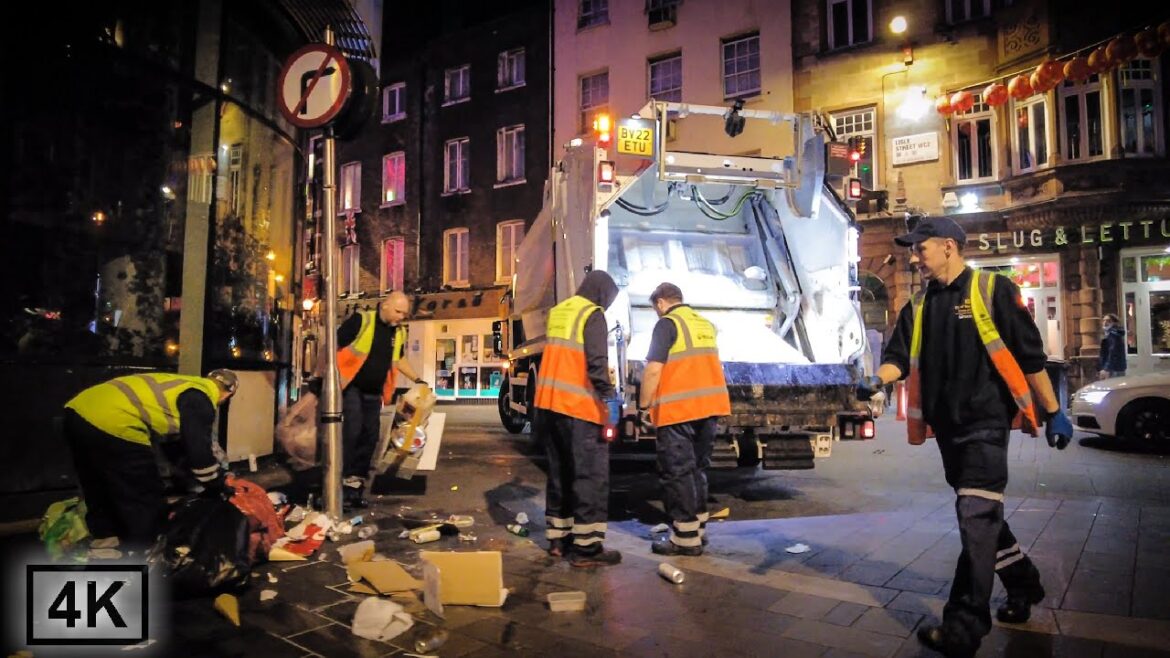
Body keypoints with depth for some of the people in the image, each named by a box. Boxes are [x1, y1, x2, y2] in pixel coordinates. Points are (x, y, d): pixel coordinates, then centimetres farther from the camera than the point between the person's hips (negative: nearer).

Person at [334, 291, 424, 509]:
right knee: (352, 431, -17)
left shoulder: (399, 332, 6)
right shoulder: (361, 320, -12)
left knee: (370, 436, 5)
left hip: (374, 392, 6)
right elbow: (335, 346, -12)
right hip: (352, 387, -6)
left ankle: (356, 484, 14)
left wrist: (417, 380, 19)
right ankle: (343, 481, -9)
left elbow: (398, 359, 24)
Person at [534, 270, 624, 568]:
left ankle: (558, 537, 23)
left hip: (549, 403, 8)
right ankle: (586, 547, 1)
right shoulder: (592, 315, -8)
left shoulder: (557, 312, 16)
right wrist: (609, 396, -16)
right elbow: (596, 361, -19)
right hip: (579, 407, -8)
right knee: (590, 475, -1)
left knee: (559, 472, 16)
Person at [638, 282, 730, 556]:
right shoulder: (705, 325, 15)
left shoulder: (667, 324, -8)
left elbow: (653, 369, -16)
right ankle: (698, 528, 26)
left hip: (678, 410, -8)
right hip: (708, 406, 8)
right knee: (696, 468, 18)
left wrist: (644, 403, -6)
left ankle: (686, 538, 6)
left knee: (677, 472, 1)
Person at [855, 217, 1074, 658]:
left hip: (985, 424, -6)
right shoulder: (918, 306, 11)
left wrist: (1054, 413, -3)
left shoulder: (993, 291, -6)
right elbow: (899, 357, 5)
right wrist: (876, 379, -16)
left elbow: (1031, 356, -5)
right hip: (946, 427, 7)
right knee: (982, 514, 17)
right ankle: (1023, 585, 39)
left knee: (977, 520, -8)